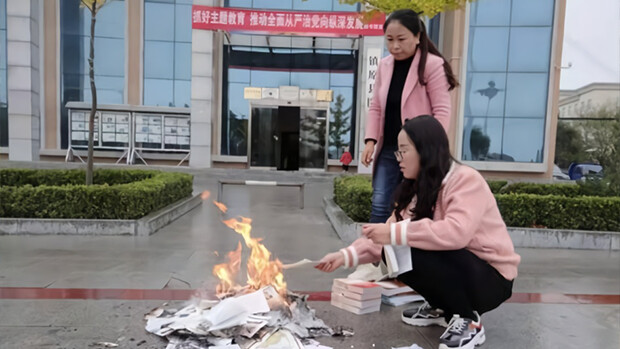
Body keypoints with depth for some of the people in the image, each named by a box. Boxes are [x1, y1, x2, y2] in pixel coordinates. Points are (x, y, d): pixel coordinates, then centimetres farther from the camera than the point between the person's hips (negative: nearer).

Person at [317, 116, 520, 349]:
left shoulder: (466, 180, -20)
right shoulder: (418, 189, 5)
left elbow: (456, 232, -38)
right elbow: (385, 236, -3)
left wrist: (395, 233, -36)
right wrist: (346, 255, -14)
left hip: (490, 278, -8)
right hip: (454, 268, 8)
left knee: (416, 251, -29)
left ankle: (469, 321, -10)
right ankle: (441, 309, 10)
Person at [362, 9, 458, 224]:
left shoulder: (432, 65, -9)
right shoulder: (384, 65, 8)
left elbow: (442, 111, -12)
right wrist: (370, 141, 0)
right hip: (387, 150, 5)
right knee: (380, 205, 3)